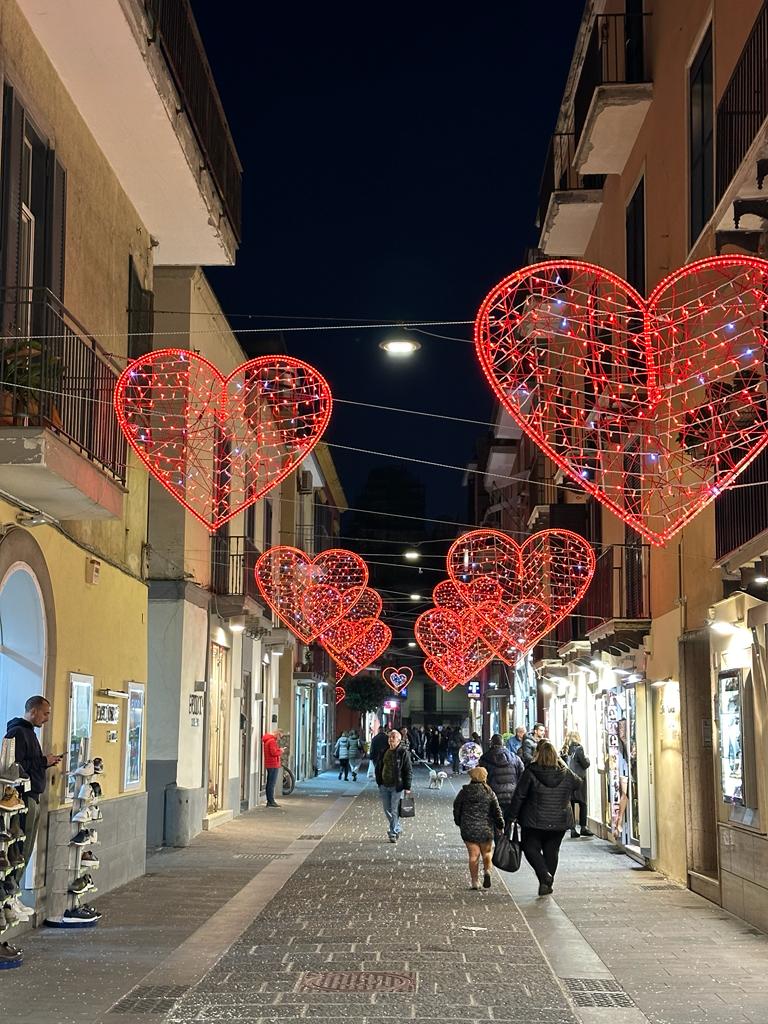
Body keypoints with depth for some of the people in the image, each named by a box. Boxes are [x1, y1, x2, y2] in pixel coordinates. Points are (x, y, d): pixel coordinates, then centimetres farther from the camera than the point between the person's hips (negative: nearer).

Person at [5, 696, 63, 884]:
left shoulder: (28, 732, 20)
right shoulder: (17, 732, -12)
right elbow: (16, 766, -21)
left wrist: (48, 762, 9)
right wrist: (43, 761, -16)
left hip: (33, 798, 10)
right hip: (23, 798, -10)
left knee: (26, 849, 11)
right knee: (20, 849, -10)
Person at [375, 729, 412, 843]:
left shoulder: (403, 753, -8)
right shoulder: (384, 752, 8)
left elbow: (409, 771, -7)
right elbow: (378, 768, 18)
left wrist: (407, 787, -11)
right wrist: (379, 782, 11)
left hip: (397, 786, -6)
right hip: (384, 786, 6)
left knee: (394, 811, -4)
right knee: (387, 810, 12)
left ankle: (393, 833, 5)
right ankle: (397, 828, 30)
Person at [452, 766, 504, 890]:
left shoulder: (464, 792, -1)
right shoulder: (489, 793, -3)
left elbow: (456, 809, 7)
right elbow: (496, 810, 0)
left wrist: (459, 823, 22)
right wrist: (500, 825, 13)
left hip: (468, 829, 0)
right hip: (485, 828, 0)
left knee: (473, 855, 3)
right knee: (486, 852, 17)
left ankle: (474, 881, 3)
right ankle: (487, 871, -6)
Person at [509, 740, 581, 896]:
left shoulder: (530, 773, -13)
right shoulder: (566, 774, -3)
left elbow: (519, 796, -10)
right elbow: (577, 783, 19)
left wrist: (513, 815, 0)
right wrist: (563, 765, 22)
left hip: (534, 821, -3)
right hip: (559, 821, 3)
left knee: (531, 848, 9)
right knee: (551, 851, 14)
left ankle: (544, 874, -12)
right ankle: (547, 884, 15)